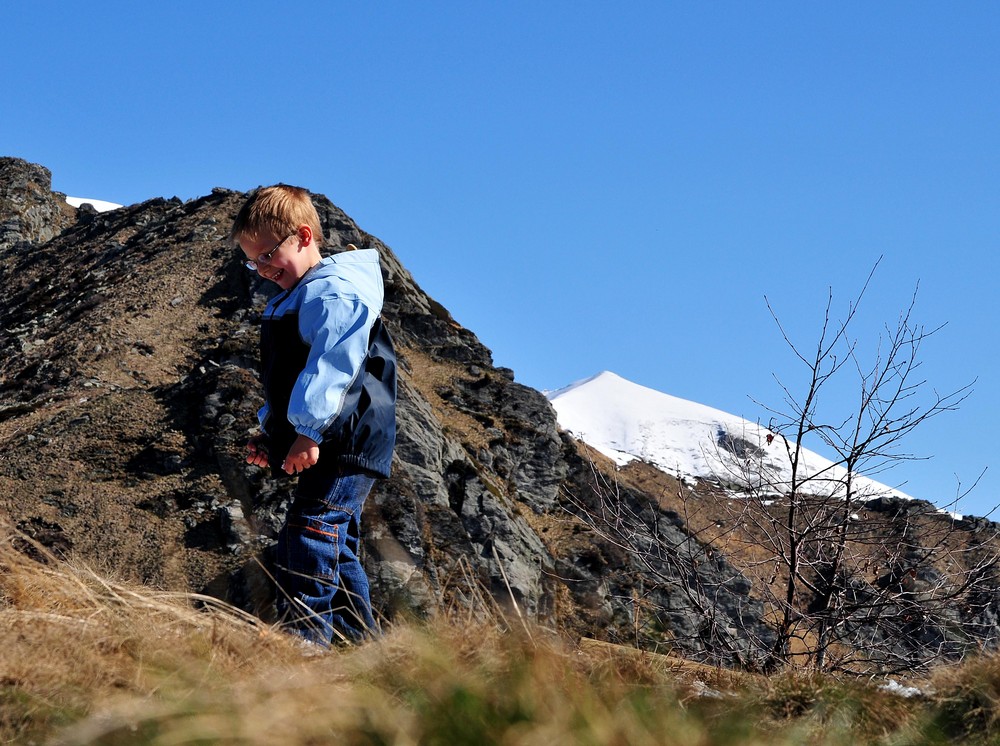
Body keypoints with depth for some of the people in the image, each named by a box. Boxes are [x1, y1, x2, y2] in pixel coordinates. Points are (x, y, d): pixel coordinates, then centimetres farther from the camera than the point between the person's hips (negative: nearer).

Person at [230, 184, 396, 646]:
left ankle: (303, 637, -25)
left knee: (307, 542, -20)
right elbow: (284, 380, 31)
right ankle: (360, 642, 19)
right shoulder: (293, 299, 22)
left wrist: (309, 431, -30)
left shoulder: (335, 293, -12)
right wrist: (268, 432, 23)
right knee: (337, 550, 14)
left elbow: (331, 366, -25)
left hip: (345, 447, -11)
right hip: (331, 453, 11)